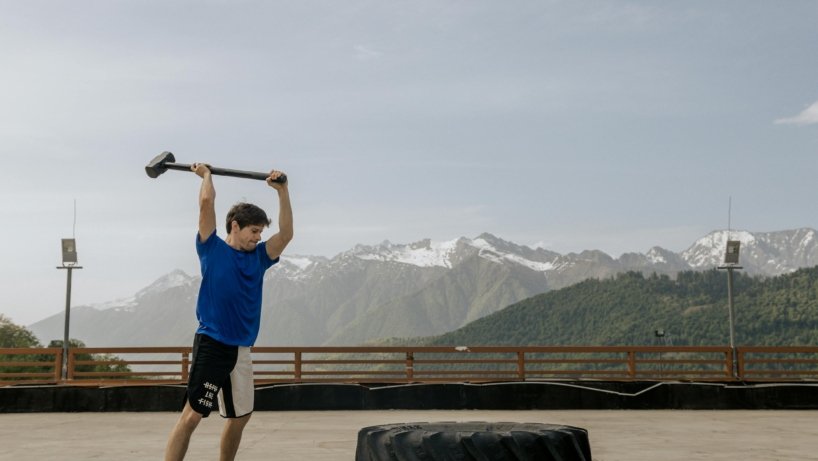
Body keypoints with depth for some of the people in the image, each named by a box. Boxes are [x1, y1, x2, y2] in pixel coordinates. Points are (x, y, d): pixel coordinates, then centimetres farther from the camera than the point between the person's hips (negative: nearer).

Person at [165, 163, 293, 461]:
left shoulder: (258, 257, 12)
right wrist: (206, 176, 7)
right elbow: (207, 202, -9)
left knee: (240, 416, 14)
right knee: (192, 414, -10)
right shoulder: (212, 250, -2)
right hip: (211, 344, -6)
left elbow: (286, 234, 5)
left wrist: (282, 191, 4)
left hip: (241, 349, 7)